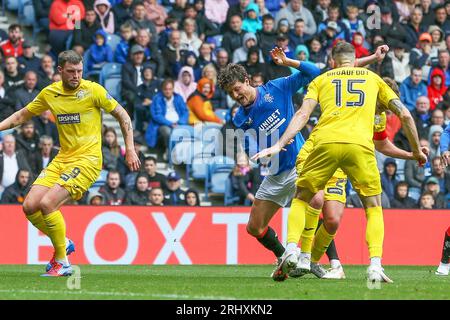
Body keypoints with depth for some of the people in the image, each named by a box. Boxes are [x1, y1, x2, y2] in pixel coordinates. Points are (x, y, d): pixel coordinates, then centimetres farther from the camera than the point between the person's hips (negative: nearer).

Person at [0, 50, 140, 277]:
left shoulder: (93, 90, -7)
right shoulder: (50, 93, 6)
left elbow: (122, 115, 1)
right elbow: (23, 115, 20)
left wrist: (130, 149, -3)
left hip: (87, 159, -6)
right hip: (62, 158, 6)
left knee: (47, 203, -22)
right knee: (30, 207, -6)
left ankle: (61, 263, -8)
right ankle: (63, 243, 18)